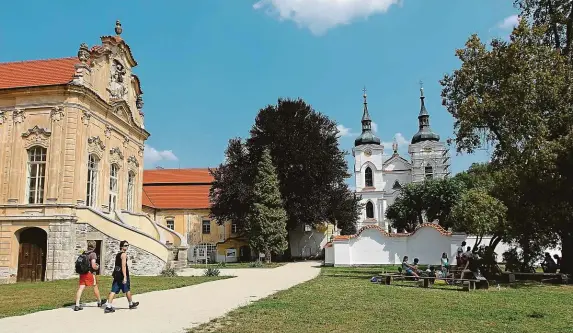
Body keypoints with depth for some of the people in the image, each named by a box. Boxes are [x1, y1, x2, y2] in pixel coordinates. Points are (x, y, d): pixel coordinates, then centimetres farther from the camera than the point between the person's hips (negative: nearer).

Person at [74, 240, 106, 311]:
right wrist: (97, 267, 1)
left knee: (81, 288, 1)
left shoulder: (83, 253, 8)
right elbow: (93, 266, -20)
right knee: (95, 287, 12)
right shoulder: (93, 254, -13)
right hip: (89, 273, -5)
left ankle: (77, 305, -6)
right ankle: (99, 302, 28)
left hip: (82, 273, 5)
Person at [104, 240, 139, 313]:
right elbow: (123, 266, -20)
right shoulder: (124, 254, -11)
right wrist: (125, 277, -24)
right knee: (127, 290, 10)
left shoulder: (117, 255, 16)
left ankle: (108, 306, -7)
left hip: (116, 275, 8)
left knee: (113, 291, 1)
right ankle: (131, 304, 26)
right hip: (122, 275, -8)